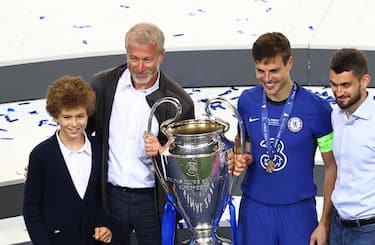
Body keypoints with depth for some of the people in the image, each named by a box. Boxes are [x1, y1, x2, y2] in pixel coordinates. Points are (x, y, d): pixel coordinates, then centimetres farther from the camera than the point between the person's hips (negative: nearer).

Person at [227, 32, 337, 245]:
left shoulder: (317, 107, -11)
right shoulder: (246, 101, -2)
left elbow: (332, 167, -4)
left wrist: (325, 223, -6)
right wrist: (240, 160, -8)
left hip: (298, 210, -2)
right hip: (254, 208, 3)